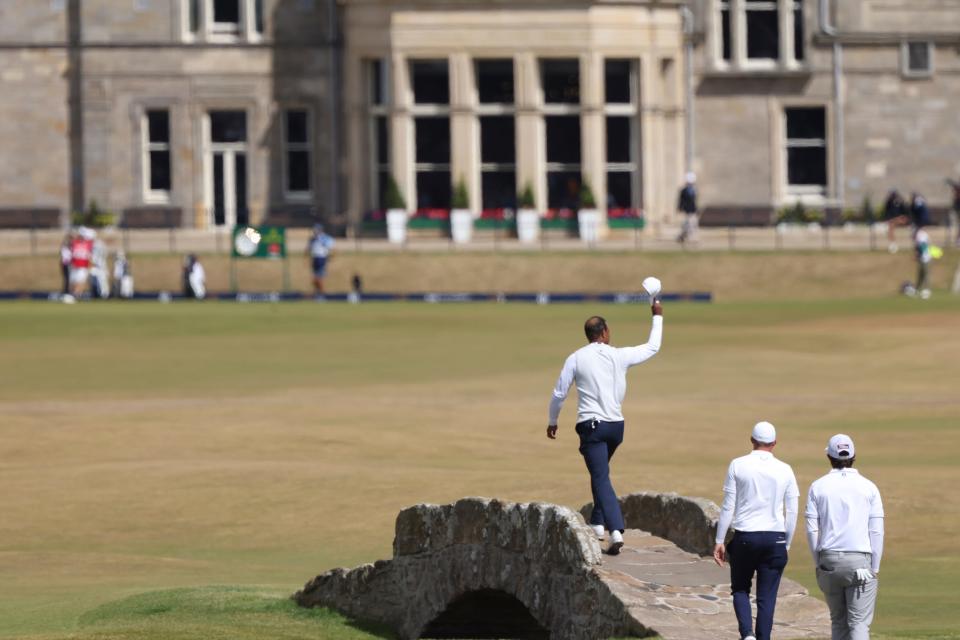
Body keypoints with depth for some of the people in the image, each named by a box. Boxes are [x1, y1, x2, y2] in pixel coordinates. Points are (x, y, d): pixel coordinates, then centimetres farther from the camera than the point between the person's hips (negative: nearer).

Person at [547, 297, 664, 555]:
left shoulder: (576, 358, -4)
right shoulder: (619, 356, 0)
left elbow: (559, 393, 0)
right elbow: (652, 348, 15)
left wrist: (552, 421, 15)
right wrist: (657, 317, 28)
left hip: (591, 425, -3)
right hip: (616, 425, 3)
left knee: (601, 478, -9)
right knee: (600, 473, 26)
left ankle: (615, 531, -25)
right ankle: (597, 522, 29)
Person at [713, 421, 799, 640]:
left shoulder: (738, 466, -2)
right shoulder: (785, 471, 2)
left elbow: (728, 507, -2)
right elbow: (792, 513, 3)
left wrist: (719, 541, 3)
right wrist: (787, 545, 14)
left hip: (744, 538, -1)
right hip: (775, 539, 1)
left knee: (740, 589, 16)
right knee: (767, 597, 7)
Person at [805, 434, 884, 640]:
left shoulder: (818, 487, 4)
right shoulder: (868, 487, 2)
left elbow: (812, 530, 1)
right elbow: (877, 531, -1)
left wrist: (818, 563, 9)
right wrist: (875, 568, 4)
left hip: (829, 561, 2)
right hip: (860, 561, -2)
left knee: (838, 621, 14)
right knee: (859, 622, -5)